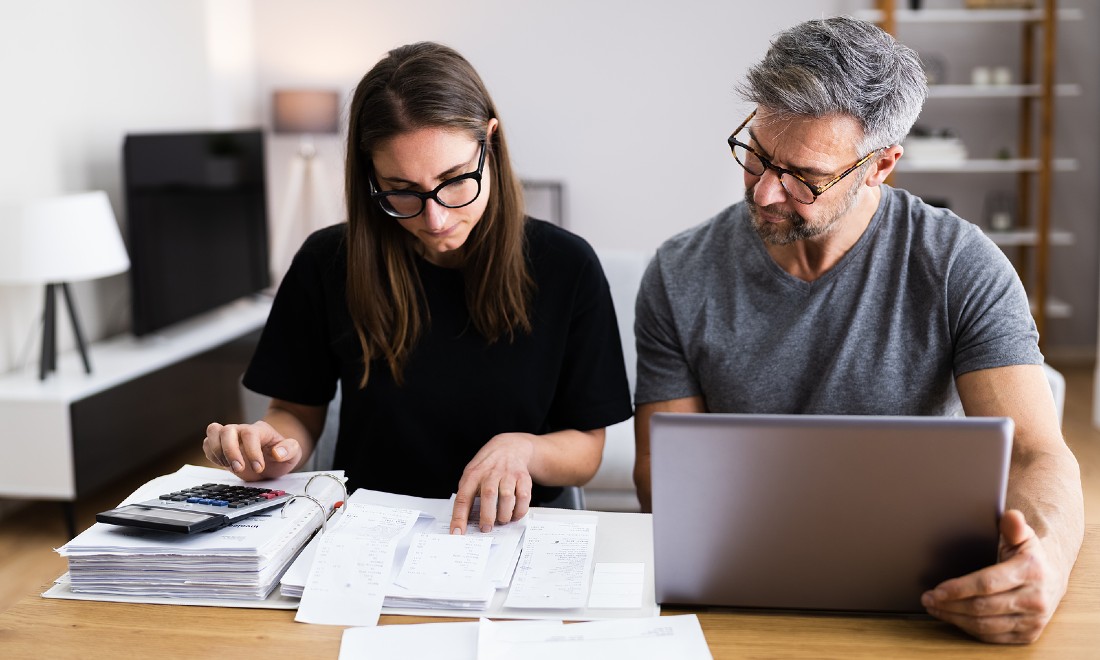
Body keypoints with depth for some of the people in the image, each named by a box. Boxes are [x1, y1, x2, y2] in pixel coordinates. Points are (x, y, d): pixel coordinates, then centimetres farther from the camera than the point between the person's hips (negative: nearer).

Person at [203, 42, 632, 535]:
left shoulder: (566, 267, -7)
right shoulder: (328, 263, -5)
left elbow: (586, 448, 0)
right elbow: (298, 411, 7)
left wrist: (523, 449, -21)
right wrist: (278, 447, -16)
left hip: (506, 533, -1)